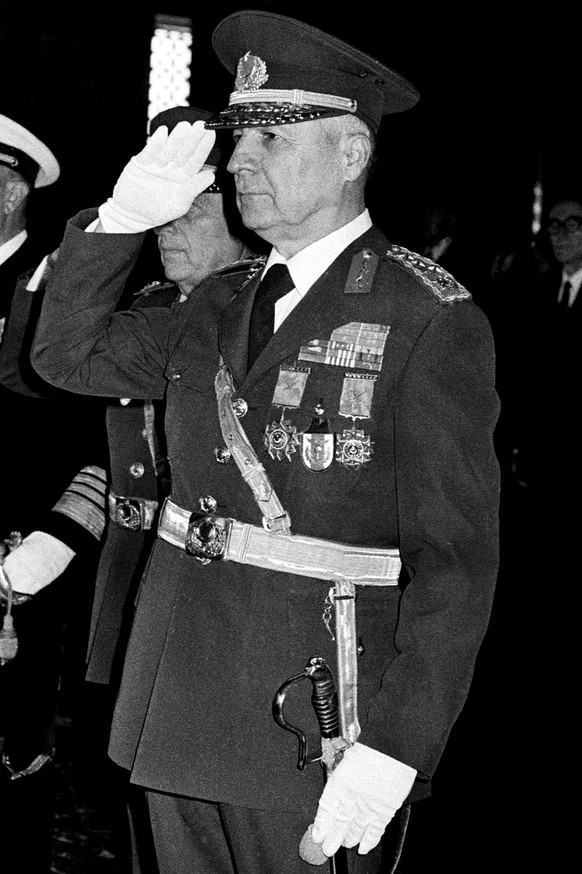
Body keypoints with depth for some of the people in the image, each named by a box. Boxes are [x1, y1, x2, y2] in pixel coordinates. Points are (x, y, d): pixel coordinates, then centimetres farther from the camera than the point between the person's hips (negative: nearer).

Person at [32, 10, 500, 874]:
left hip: (316, 735, -6)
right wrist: (121, 217, 2)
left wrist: (392, 754, -20)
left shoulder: (432, 323, -11)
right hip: (179, 707, 6)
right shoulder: (222, 307, 10)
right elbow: (68, 353, 17)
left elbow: (456, 558, -14)